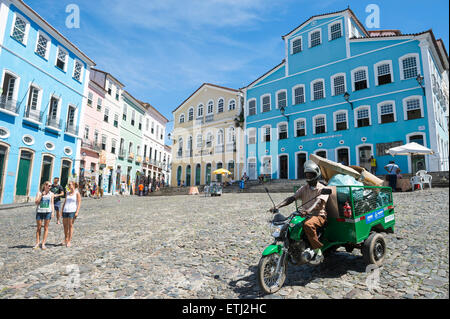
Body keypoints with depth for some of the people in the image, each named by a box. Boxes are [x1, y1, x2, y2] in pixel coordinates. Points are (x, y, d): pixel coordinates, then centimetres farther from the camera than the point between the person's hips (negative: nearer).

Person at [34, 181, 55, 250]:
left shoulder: (51, 194, 6)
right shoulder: (39, 193, 3)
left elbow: (52, 203, 8)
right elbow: (36, 202, -5)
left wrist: (53, 212, -1)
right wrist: (41, 195, -13)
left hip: (48, 212, 0)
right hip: (39, 211, 0)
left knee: (46, 228, 2)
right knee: (38, 228, 6)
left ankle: (43, 243, 7)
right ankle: (37, 243, 15)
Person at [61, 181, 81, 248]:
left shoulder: (77, 193, -1)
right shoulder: (67, 193, 15)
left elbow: (79, 203, -5)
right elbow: (65, 202, 20)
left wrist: (77, 212, -13)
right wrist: (62, 211, 13)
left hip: (72, 211, -5)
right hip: (65, 211, 6)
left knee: (70, 225, -3)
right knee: (65, 225, 10)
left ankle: (69, 241, 3)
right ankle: (65, 240, 25)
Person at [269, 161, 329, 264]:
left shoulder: (322, 188, -3)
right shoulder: (304, 188, 13)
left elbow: (319, 201, -23)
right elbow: (292, 198, 2)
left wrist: (308, 210, -44)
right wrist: (278, 206, -13)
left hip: (319, 215, -6)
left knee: (308, 225, -37)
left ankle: (318, 252, -22)